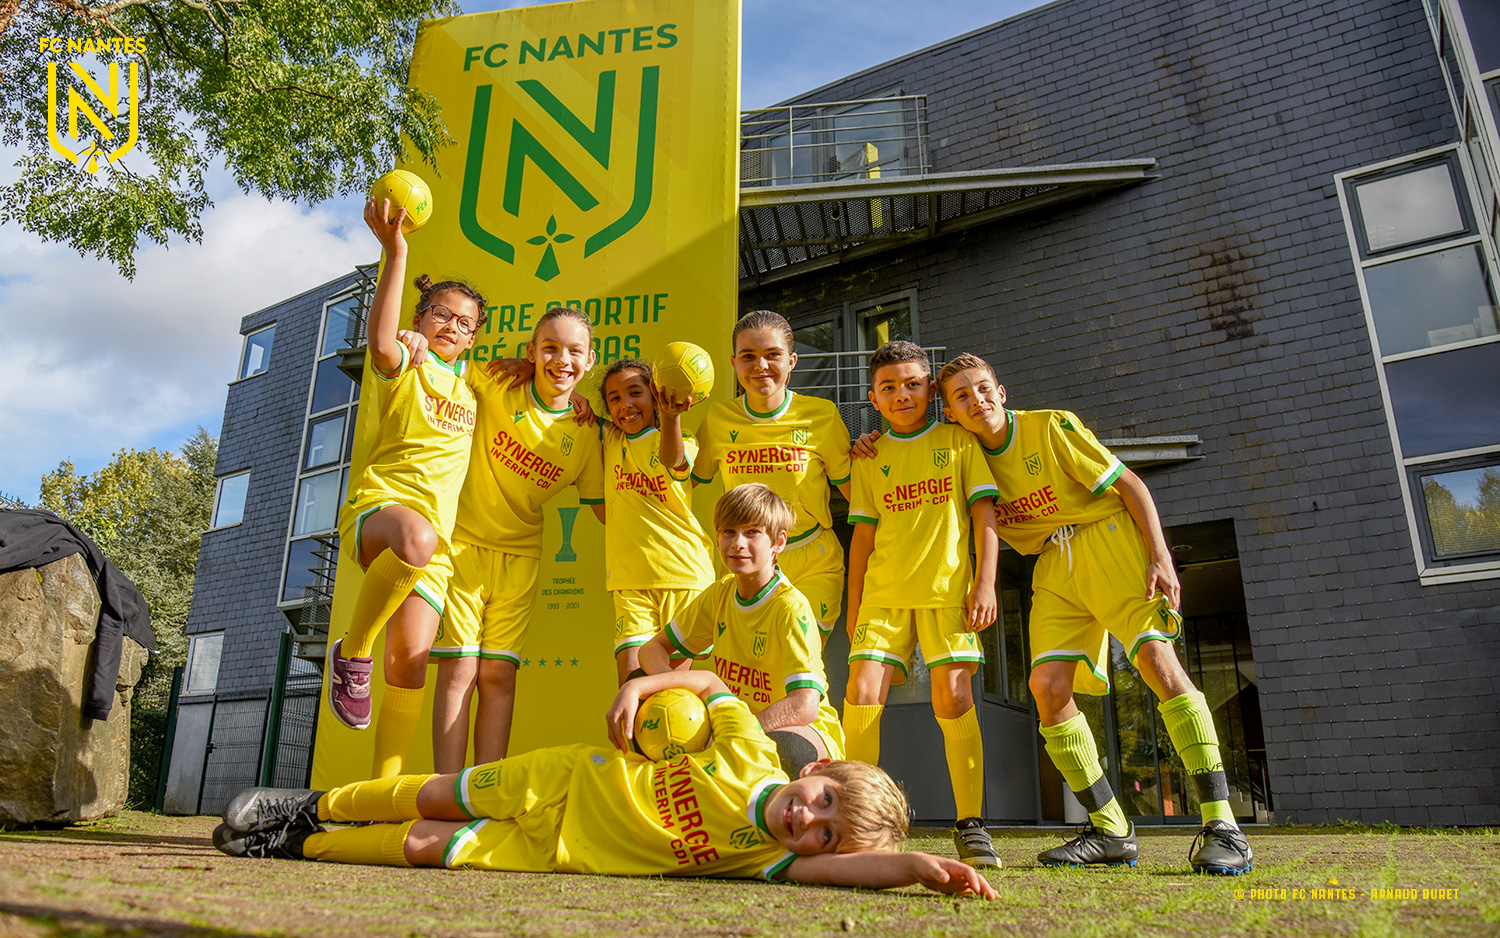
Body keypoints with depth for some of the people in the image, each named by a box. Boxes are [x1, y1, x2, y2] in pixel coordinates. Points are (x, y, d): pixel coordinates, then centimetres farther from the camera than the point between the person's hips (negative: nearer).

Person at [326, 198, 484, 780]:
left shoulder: (470, 387, 23)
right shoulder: (403, 364, 6)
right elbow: (381, 341, -19)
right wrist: (396, 252, -26)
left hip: (437, 533, 5)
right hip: (379, 506, -4)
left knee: (410, 656, -8)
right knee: (416, 537, -41)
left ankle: (386, 783, 0)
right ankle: (352, 653, -18)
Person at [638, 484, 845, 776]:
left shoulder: (791, 607, -20)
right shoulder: (720, 593, 1)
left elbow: (804, 706, -31)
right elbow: (653, 648, 7)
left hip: (807, 731, -6)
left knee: (778, 745, -41)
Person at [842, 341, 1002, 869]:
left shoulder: (959, 441, 8)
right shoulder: (870, 459, 14)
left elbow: (984, 514, 3)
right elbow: (863, 534, 14)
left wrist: (985, 582, -8)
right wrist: (853, 606, 11)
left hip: (948, 589, -2)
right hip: (884, 592, 2)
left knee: (952, 698, -10)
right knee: (861, 695, -9)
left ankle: (970, 823, 5)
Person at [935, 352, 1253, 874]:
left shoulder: (1052, 427, -7)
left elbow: (1129, 484, -5)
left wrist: (1161, 557, -16)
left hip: (1109, 537, -4)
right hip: (1053, 563, 4)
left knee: (1156, 657, -21)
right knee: (1047, 686, -11)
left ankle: (1221, 826, -17)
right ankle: (1111, 832, 0)